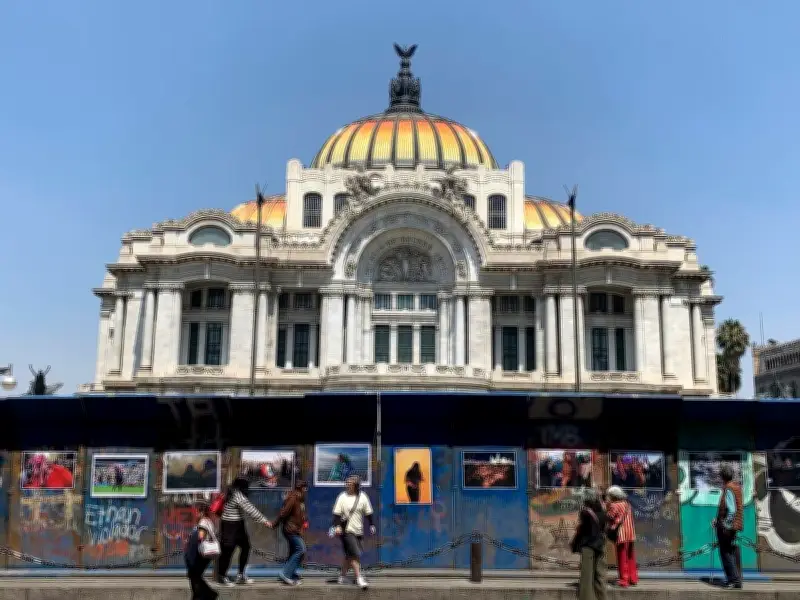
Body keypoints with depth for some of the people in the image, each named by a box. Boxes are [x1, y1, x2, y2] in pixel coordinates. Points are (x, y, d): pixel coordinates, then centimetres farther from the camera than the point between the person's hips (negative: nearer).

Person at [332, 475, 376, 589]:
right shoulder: (343, 497, -6)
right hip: (347, 530, -4)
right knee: (355, 554, -13)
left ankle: (342, 576, 27)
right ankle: (359, 578, -7)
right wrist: (337, 526, -18)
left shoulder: (363, 497, 1)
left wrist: (371, 525, 10)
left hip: (358, 531, 4)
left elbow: (368, 513, 11)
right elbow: (336, 513, -6)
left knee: (349, 555, 11)